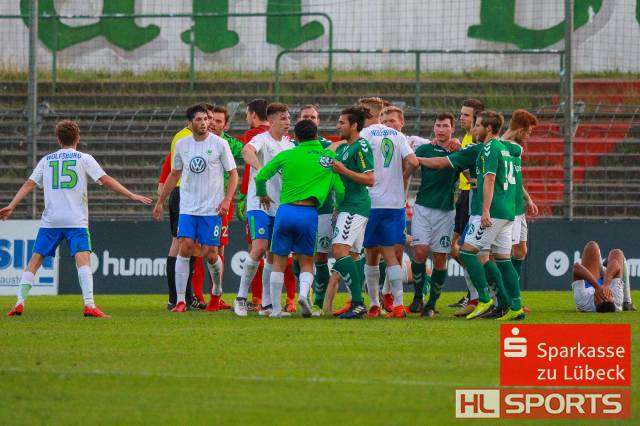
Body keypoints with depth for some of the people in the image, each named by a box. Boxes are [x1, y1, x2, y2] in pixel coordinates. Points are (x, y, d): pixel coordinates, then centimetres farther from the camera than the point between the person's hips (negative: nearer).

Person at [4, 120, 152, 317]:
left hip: (50, 220, 3)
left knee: (35, 261, 10)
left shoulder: (46, 160, 14)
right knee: (83, 259, -12)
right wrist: (131, 195, 2)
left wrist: (11, 206, 11)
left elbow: (29, 184, 10)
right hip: (76, 220, -3)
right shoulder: (84, 159, 5)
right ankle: (89, 305, -28)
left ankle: (19, 303, 3)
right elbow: (106, 180, 0)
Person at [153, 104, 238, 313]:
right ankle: (180, 300, -9)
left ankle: (217, 289, 27)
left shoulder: (219, 144, -4)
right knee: (185, 248, -11)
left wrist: (227, 200, -12)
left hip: (212, 209, -2)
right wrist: (160, 202, 19)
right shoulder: (181, 145, 6)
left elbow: (233, 174, 1)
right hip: (187, 208, 2)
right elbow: (174, 174, 19)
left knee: (210, 254, -3)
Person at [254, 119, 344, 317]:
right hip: (309, 212, 0)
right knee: (307, 262, 11)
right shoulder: (329, 158, 4)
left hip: (285, 210, 0)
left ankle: (275, 308, 8)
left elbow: (260, 176, 7)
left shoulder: (287, 155, 5)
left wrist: (262, 194, 28)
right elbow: (340, 190, 3)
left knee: (279, 261, 10)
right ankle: (303, 293, -17)